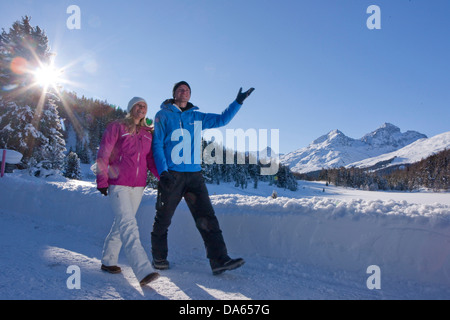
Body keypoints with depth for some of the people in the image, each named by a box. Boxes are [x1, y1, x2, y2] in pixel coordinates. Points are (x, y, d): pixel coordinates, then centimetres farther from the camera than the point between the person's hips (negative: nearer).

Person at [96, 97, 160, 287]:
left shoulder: (148, 134, 14)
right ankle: (144, 271, -25)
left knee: (121, 224, 12)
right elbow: (103, 155, -1)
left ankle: (108, 261, 29)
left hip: (138, 186, 6)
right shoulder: (116, 128, 1)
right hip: (118, 185, -5)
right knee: (128, 225, -16)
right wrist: (102, 180, -7)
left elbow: (151, 160, 13)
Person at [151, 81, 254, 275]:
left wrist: (238, 102, 8)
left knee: (207, 218, -6)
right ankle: (159, 258, 24)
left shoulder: (196, 117, 17)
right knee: (163, 219, 6)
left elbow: (222, 119, 18)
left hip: (194, 175, 3)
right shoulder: (163, 115, 7)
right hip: (171, 175, -3)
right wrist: (162, 171, -11)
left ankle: (219, 260, -7)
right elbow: (157, 145, 1)